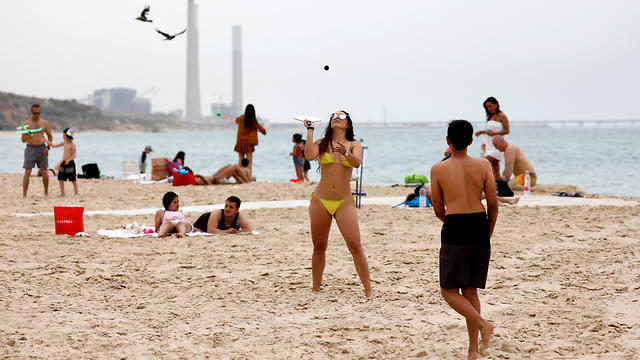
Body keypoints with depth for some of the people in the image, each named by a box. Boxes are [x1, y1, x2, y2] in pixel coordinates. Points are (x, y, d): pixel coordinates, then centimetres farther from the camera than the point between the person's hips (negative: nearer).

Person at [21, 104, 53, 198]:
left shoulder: (44, 123, 5)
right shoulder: (26, 123, 0)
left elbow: (50, 136, 13)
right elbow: (23, 140, 0)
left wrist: (48, 147, -2)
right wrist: (27, 135, -22)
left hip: (42, 149, 2)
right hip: (30, 148, -2)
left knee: (44, 172, 1)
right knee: (27, 172, -8)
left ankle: (46, 193, 15)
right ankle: (24, 194, -9)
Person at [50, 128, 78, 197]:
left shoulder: (72, 145, -10)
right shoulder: (64, 143, 11)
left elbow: (74, 155, -16)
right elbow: (54, 145, 16)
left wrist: (68, 160, -30)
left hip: (70, 163, -7)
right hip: (63, 163, 7)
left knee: (73, 179, -1)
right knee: (61, 179, 6)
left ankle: (76, 193, 7)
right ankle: (62, 193, 15)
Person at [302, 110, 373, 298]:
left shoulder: (354, 145, 6)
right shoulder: (322, 144, 8)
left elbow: (357, 163, -14)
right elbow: (309, 156, -13)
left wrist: (345, 153, -35)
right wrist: (310, 130, -6)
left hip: (344, 203, -1)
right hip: (320, 201, 1)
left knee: (355, 246, -10)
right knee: (319, 247, 7)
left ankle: (368, 290, -7)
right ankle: (316, 289, 17)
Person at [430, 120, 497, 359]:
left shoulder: (438, 169, 0)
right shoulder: (483, 165, 4)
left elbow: (438, 210, 7)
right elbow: (493, 205, 4)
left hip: (454, 228, -3)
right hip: (480, 226, 4)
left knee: (449, 291, 7)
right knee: (470, 290, 13)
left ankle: (482, 323, -17)